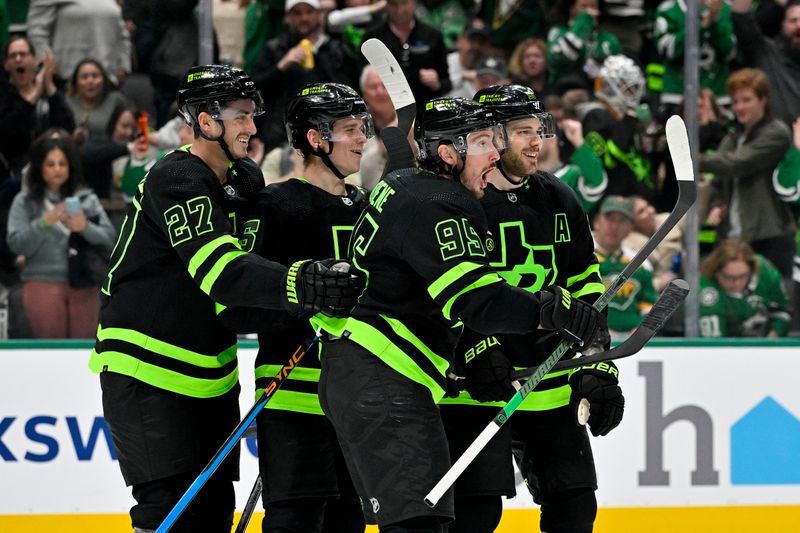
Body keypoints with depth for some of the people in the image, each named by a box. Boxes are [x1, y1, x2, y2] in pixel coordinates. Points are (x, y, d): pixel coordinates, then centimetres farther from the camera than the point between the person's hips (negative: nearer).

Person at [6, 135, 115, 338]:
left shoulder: (87, 199, 11)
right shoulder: (25, 202, 7)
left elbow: (109, 239, 5)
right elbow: (16, 244, -4)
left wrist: (85, 228, -14)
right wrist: (44, 222, -17)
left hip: (84, 286, 2)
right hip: (43, 282, -2)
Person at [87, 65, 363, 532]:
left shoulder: (246, 181, 8)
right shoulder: (175, 181, -19)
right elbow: (220, 271, -35)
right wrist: (301, 284, -48)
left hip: (212, 368, 8)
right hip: (145, 366, -8)